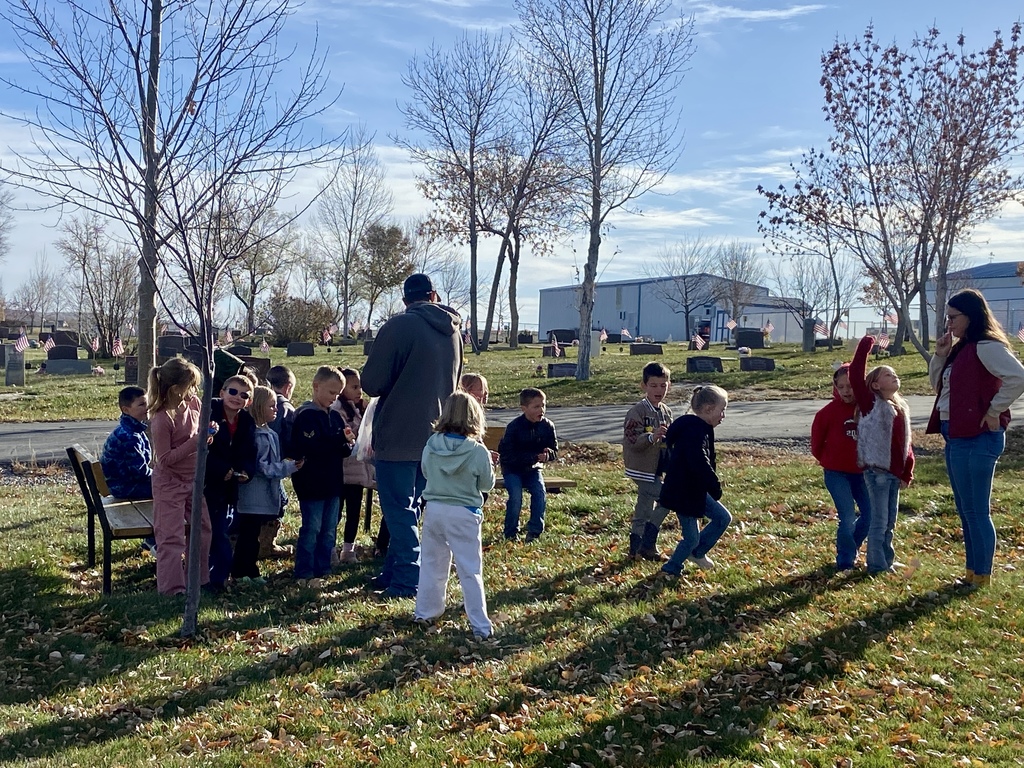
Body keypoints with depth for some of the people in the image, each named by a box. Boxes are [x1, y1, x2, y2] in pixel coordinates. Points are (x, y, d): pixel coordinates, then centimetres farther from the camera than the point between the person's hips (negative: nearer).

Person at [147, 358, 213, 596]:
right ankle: (172, 589, 7)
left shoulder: (193, 404, -4)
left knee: (203, 529, 17)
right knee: (172, 537, -2)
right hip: (170, 483, -8)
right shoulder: (161, 420, -25)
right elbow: (165, 459, -23)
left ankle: (199, 579, 32)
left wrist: (208, 429, -6)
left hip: (192, 479, 8)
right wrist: (195, 442, -28)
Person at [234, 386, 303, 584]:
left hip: (265, 497, 9)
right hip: (253, 498, -9)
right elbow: (261, 467, -21)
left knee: (252, 536, 16)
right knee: (248, 535, 0)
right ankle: (240, 573, 9)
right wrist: (287, 468, -18)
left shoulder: (270, 434, 13)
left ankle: (250, 571, 25)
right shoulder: (256, 435, -17)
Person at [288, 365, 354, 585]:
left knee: (329, 530, 13)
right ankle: (304, 573, 10)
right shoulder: (306, 415, -12)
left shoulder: (335, 416, 10)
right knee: (311, 529, 0)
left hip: (332, 482, 7)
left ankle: (322, 570, 23)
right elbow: (310, 447, -25)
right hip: (311, 483, -7)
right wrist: (339, 440, -26)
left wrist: (347, 443, -10)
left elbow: (344, 450, 12)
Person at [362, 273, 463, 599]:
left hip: (398, 437, -6)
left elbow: (371, 384, -13)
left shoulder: (398, 327, -14)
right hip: (434, 437, 7)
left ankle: (407, 581, 3)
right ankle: (394, 572, 24)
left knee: (399, 511, 2)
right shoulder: (453, 332, 8)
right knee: (409, 508, 16)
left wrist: (395, 380, 7)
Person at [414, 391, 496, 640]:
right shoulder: (477, 451, -14)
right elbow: (487, 484, -2)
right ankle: (480, 626, 6)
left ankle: (425, 612, 30)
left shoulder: (432, 444, -4)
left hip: (434, 509, 4)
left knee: (432, 563, 19)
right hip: (464, 514, -4)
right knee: (470, 571, 2)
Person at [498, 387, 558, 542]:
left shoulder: (547, 426, -7)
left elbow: (554, 451, 1)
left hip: (533, 469, 4)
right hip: (512, 469, -4)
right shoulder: (514, 427, -20)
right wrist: (534, 456, -29)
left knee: (540, 493, -20)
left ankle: (534, 531, -5)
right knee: (516, 494, -24)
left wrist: (547, 454, -25)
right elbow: (507, 455, -23)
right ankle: (511, 532, -5)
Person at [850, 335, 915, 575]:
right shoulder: (871, 404, -8)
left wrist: (907, 472, 14)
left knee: (890, 521, 15)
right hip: (877, 471, -7)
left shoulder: (901, 407, 13)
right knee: (879, 521, -2)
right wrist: (864, 348, -18)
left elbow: (905, 442, 17)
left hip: (895, 472, 7)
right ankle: (877, 564, 7)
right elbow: (856, 377, -20)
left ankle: (887, 561, 26)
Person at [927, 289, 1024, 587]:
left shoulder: (986, 346, -14)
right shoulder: (961, 348, 15)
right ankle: (971, 572, 25)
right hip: (956, 437, 10)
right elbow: (938, 385, 21)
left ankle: (982, 577, 7)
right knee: (965, 510, 15)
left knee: (976, 511, -3)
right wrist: (940, 355, 6)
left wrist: (993, 411, -20)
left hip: (976, 439, -10)